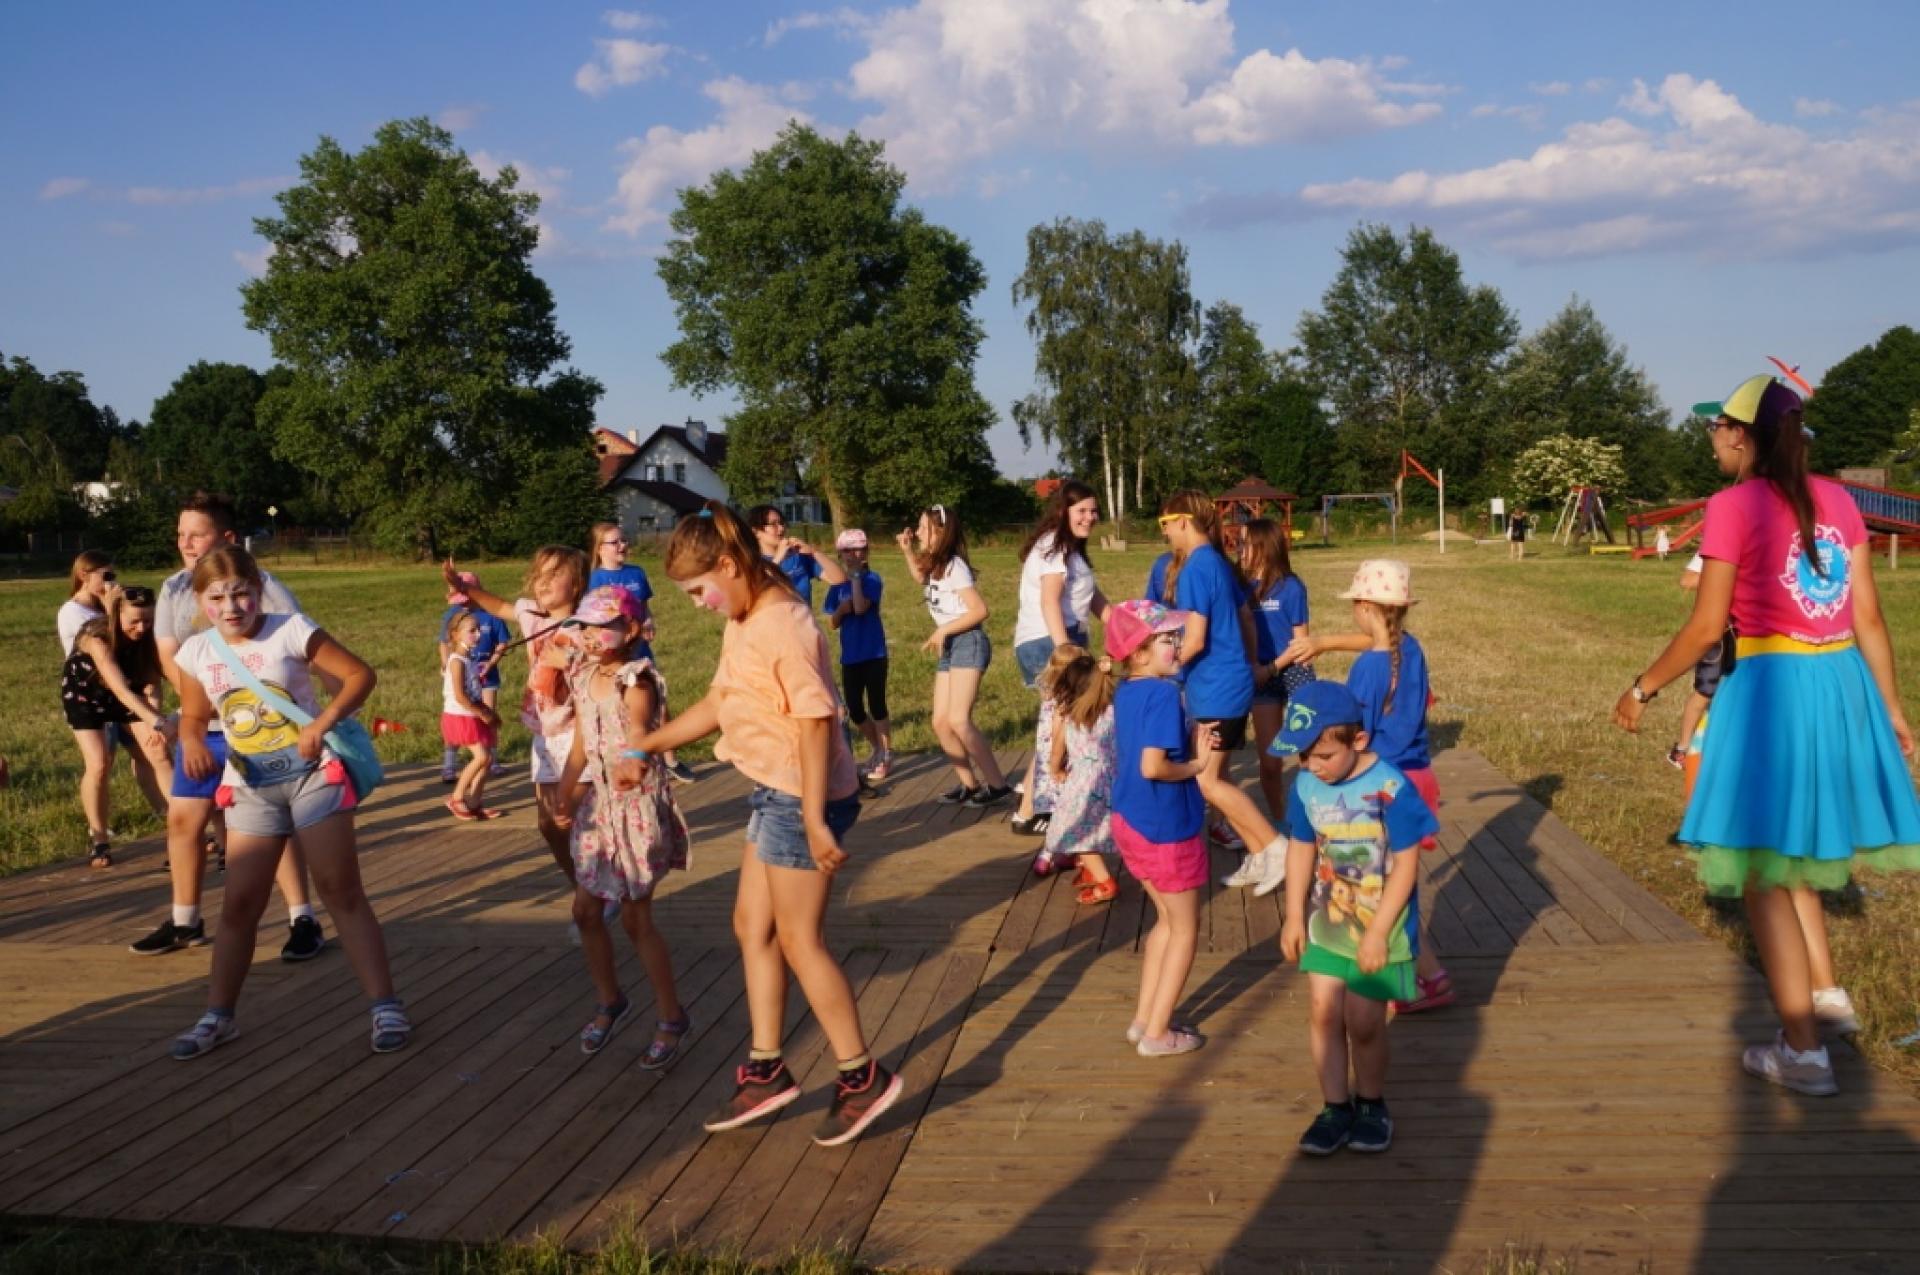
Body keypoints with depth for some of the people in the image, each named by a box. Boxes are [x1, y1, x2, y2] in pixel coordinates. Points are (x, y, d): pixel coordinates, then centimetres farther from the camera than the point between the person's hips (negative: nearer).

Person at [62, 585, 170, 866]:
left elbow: (152, 682, -22)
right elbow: (121, 689, -47)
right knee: (99, 765, -16)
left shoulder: (146, 636, -22)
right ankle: (98, 839, 1)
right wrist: (157, 721, -57)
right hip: (84, 694, -4)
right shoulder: (97, 638, -37)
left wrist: (154, 712, -41)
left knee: (156, 755, -7)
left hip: (127, 694, 4)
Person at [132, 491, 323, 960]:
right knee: (183, 819, 9)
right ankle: (185, 921, 25)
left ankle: (304, 921, 3)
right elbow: (169, 658, 0)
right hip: (203, 727, 6)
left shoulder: (262, 586, -13)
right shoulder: (173, 590, 4)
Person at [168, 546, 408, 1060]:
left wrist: (323, 723, -22)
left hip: (311, 775, -3)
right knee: (239, 903, 5)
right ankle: (217, 1016, 19)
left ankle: (385, 1006, 1)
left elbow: (360, 675, -9)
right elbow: (193, 717, 14)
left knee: (342, 891, -3)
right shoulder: (196, 653, 1)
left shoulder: (291, 631, -10)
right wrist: (192, 744, -10)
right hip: (249, 788, 4)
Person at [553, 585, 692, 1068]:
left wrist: (633, 762, -54)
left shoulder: (636, 681, -16)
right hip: (597, 801, 7)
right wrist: (565, 796, -7)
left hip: (637, 802, -7)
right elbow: (580, 746, 7)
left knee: (635, 917, 0)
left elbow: (639, 733, -32)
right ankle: (610, 1001, 33)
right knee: (586, 910, 11)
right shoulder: (584, 679, 5)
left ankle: (672, 1017, 15)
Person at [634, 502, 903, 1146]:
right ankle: (766, 1069, 27)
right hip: (773, 795, 10)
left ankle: (862, 1078, 13)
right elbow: (718, 702, 20)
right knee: (752, 927, 16)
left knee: (800, 941, 0)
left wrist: (814, 818, -25)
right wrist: (648, 744, 25)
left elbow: (815, 721, -24)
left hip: (802, 799, -10)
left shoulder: (785, 625, -20)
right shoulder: (742, 624, 9)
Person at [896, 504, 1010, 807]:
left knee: (958, 720, -18)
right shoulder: (935, 565, 12)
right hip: (950, 646, 9)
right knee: (941, 723, 4)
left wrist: (943, 630, -16)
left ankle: (997, 785, -13)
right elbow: (922, 579, 37)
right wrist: (908, 551, 22)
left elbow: (980, 610, -19)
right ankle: (970, 785, 13)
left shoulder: (954, 566, -13)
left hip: (969, 642, -9)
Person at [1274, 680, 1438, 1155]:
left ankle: (1371, 1105, 27)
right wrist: (1294, 917, 5)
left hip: (1378, 929, -5)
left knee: (1363, 1023, 3)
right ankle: (1335, 1107, 23)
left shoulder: (1390, 789, -23)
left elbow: (1406, 864, -19)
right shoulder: (1306, 785, -7)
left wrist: (1378, 932, -19)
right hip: (1326, 923, 5)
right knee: (1323, 1014, 7)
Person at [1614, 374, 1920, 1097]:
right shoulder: (1837, 501, 7)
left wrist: (1642, 690, 0)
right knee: (1789, 849, 26)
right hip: (1843, 684, 7)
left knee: (1761, 869, 4)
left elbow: (1706, 627, -11)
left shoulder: (1735, 506, -11)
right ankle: (1827, 995, 32)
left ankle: (1803, 1051, 7)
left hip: (1772, 690, -7)